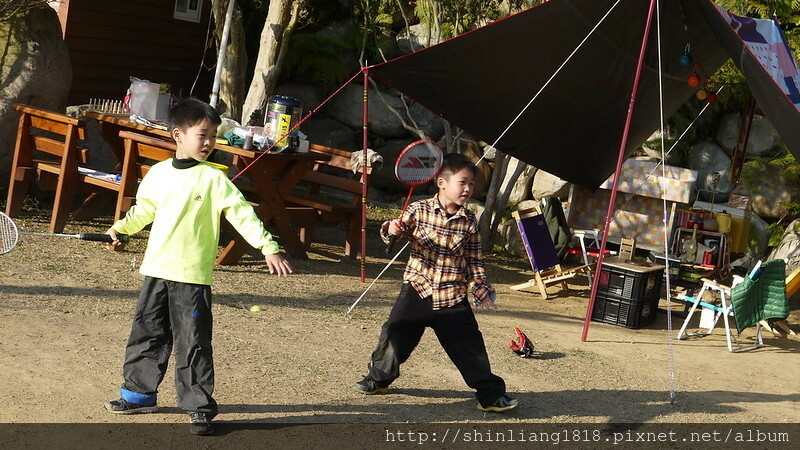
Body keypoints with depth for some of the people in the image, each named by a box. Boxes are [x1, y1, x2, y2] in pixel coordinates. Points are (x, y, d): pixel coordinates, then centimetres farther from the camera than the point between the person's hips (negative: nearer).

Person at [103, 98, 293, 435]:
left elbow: (242, 214, -12)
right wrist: (120, 228, 13)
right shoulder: (158, 173, 6)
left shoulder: (213, 179, -7)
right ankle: (139, 394, 31)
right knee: (146, 334, 16)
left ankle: (200, 408, 4)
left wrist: (269, 248, -20)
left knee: (193, 345, -4)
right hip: (156, 271, 5)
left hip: (192, 277, -5)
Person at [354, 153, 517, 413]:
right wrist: (391, 230, -19)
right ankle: (378, 378, 29)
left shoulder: (469, 222, 0)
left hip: (453, 298, 1)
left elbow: (474, 261, 6)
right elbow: (397, 229, 3)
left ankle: (491, 395, 12)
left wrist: (480, 288, -3)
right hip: (417, 290, -1)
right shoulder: (418, 210, -6)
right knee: (394, 336, 4)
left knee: (470, 348, 0)